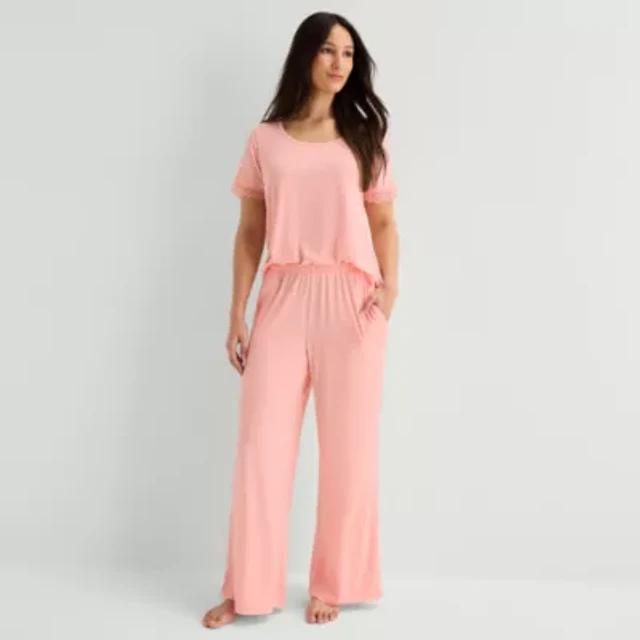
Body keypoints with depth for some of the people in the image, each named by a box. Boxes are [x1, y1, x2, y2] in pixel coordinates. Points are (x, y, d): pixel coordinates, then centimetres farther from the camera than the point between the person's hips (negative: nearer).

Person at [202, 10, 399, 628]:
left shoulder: (364, 138, 11)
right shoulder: (265, 140, 10)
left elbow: (383, 223, 11)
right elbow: (249, 233, 9)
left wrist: (390, 285, -6)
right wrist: (236, 316, 4)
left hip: (350, 300, 0)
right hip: (282, 300, 0)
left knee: (347, 449, 3)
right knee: (260, 444, 0)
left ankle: (331, 585, 18)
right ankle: (246, 590, 14)